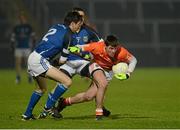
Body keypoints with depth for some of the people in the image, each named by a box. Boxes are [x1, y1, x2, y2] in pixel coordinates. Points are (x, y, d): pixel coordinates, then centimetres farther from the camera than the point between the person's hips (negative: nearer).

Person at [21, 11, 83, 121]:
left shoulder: (57, 27, 14)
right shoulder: (68, 35, -9)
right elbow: (62, 60, -3)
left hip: (33, 57, 10)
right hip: (39, 60, -10)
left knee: (42, 89, 31)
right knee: (67, 81, -16)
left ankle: (27, 114, 37)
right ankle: (48, 107, -7)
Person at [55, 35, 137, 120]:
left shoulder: (121, 52, -30)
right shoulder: (98, 47, -32)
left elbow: (133, 60, -13)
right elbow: (81, 48, -18)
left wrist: (127, 74, -24)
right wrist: (75, 49, -40)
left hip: (108, 71, 3)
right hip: (96, 66, -3)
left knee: (88, 97, -6)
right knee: (103, 84, -34)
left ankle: (64, 102, 18)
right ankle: (99, 112, -17)